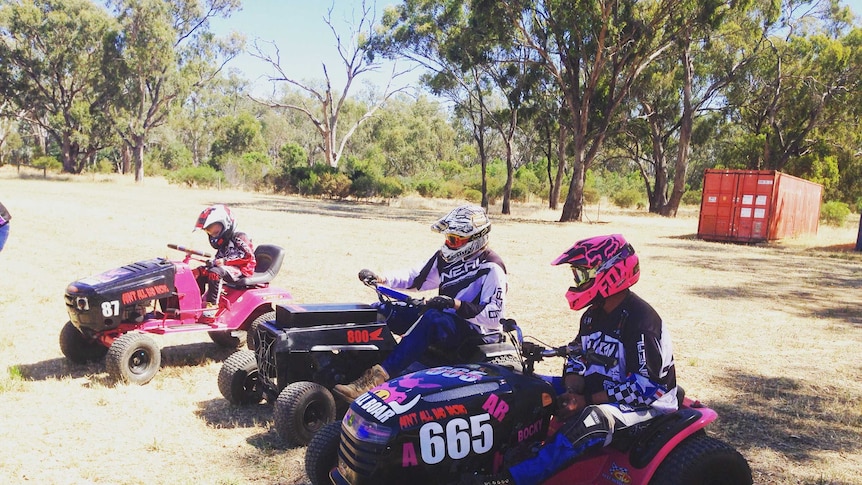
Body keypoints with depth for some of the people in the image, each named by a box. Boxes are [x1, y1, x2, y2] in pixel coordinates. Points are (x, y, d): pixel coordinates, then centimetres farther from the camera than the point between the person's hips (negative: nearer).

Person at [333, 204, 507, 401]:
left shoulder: (491, 268, -14)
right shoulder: (445, 257, 7)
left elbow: (493, 316, -19)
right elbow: (415, 277, 10)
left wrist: (455, 304, -30)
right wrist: (379, 278, -5)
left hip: (477, 332, -8)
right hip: (446, 321, 8)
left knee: (432, 318, -41)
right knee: (381, 310, -6)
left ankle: (380, 375, -46)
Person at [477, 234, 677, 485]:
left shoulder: (640, 320, -22)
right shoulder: (594, 315, 5)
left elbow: (648, 386, -24)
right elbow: (577, 359, 10)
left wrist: (587, 400, -25)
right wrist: (573, 393, -13)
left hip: (645, 402, -9)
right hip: (598, 392, 9)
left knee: (589, 421, -37)